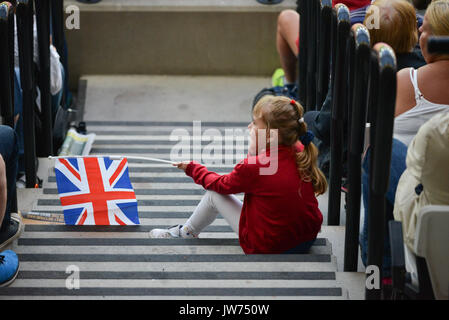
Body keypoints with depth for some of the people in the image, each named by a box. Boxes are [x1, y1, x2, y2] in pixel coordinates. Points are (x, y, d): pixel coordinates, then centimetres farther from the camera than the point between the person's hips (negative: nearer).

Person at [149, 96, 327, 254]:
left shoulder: (253, 167, -21)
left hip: (269, 248, -6)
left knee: (213, 194, 12)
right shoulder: (301, 152, -6)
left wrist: (193, 168, 15)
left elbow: (222, 184, 1)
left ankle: (186, 233, 38)